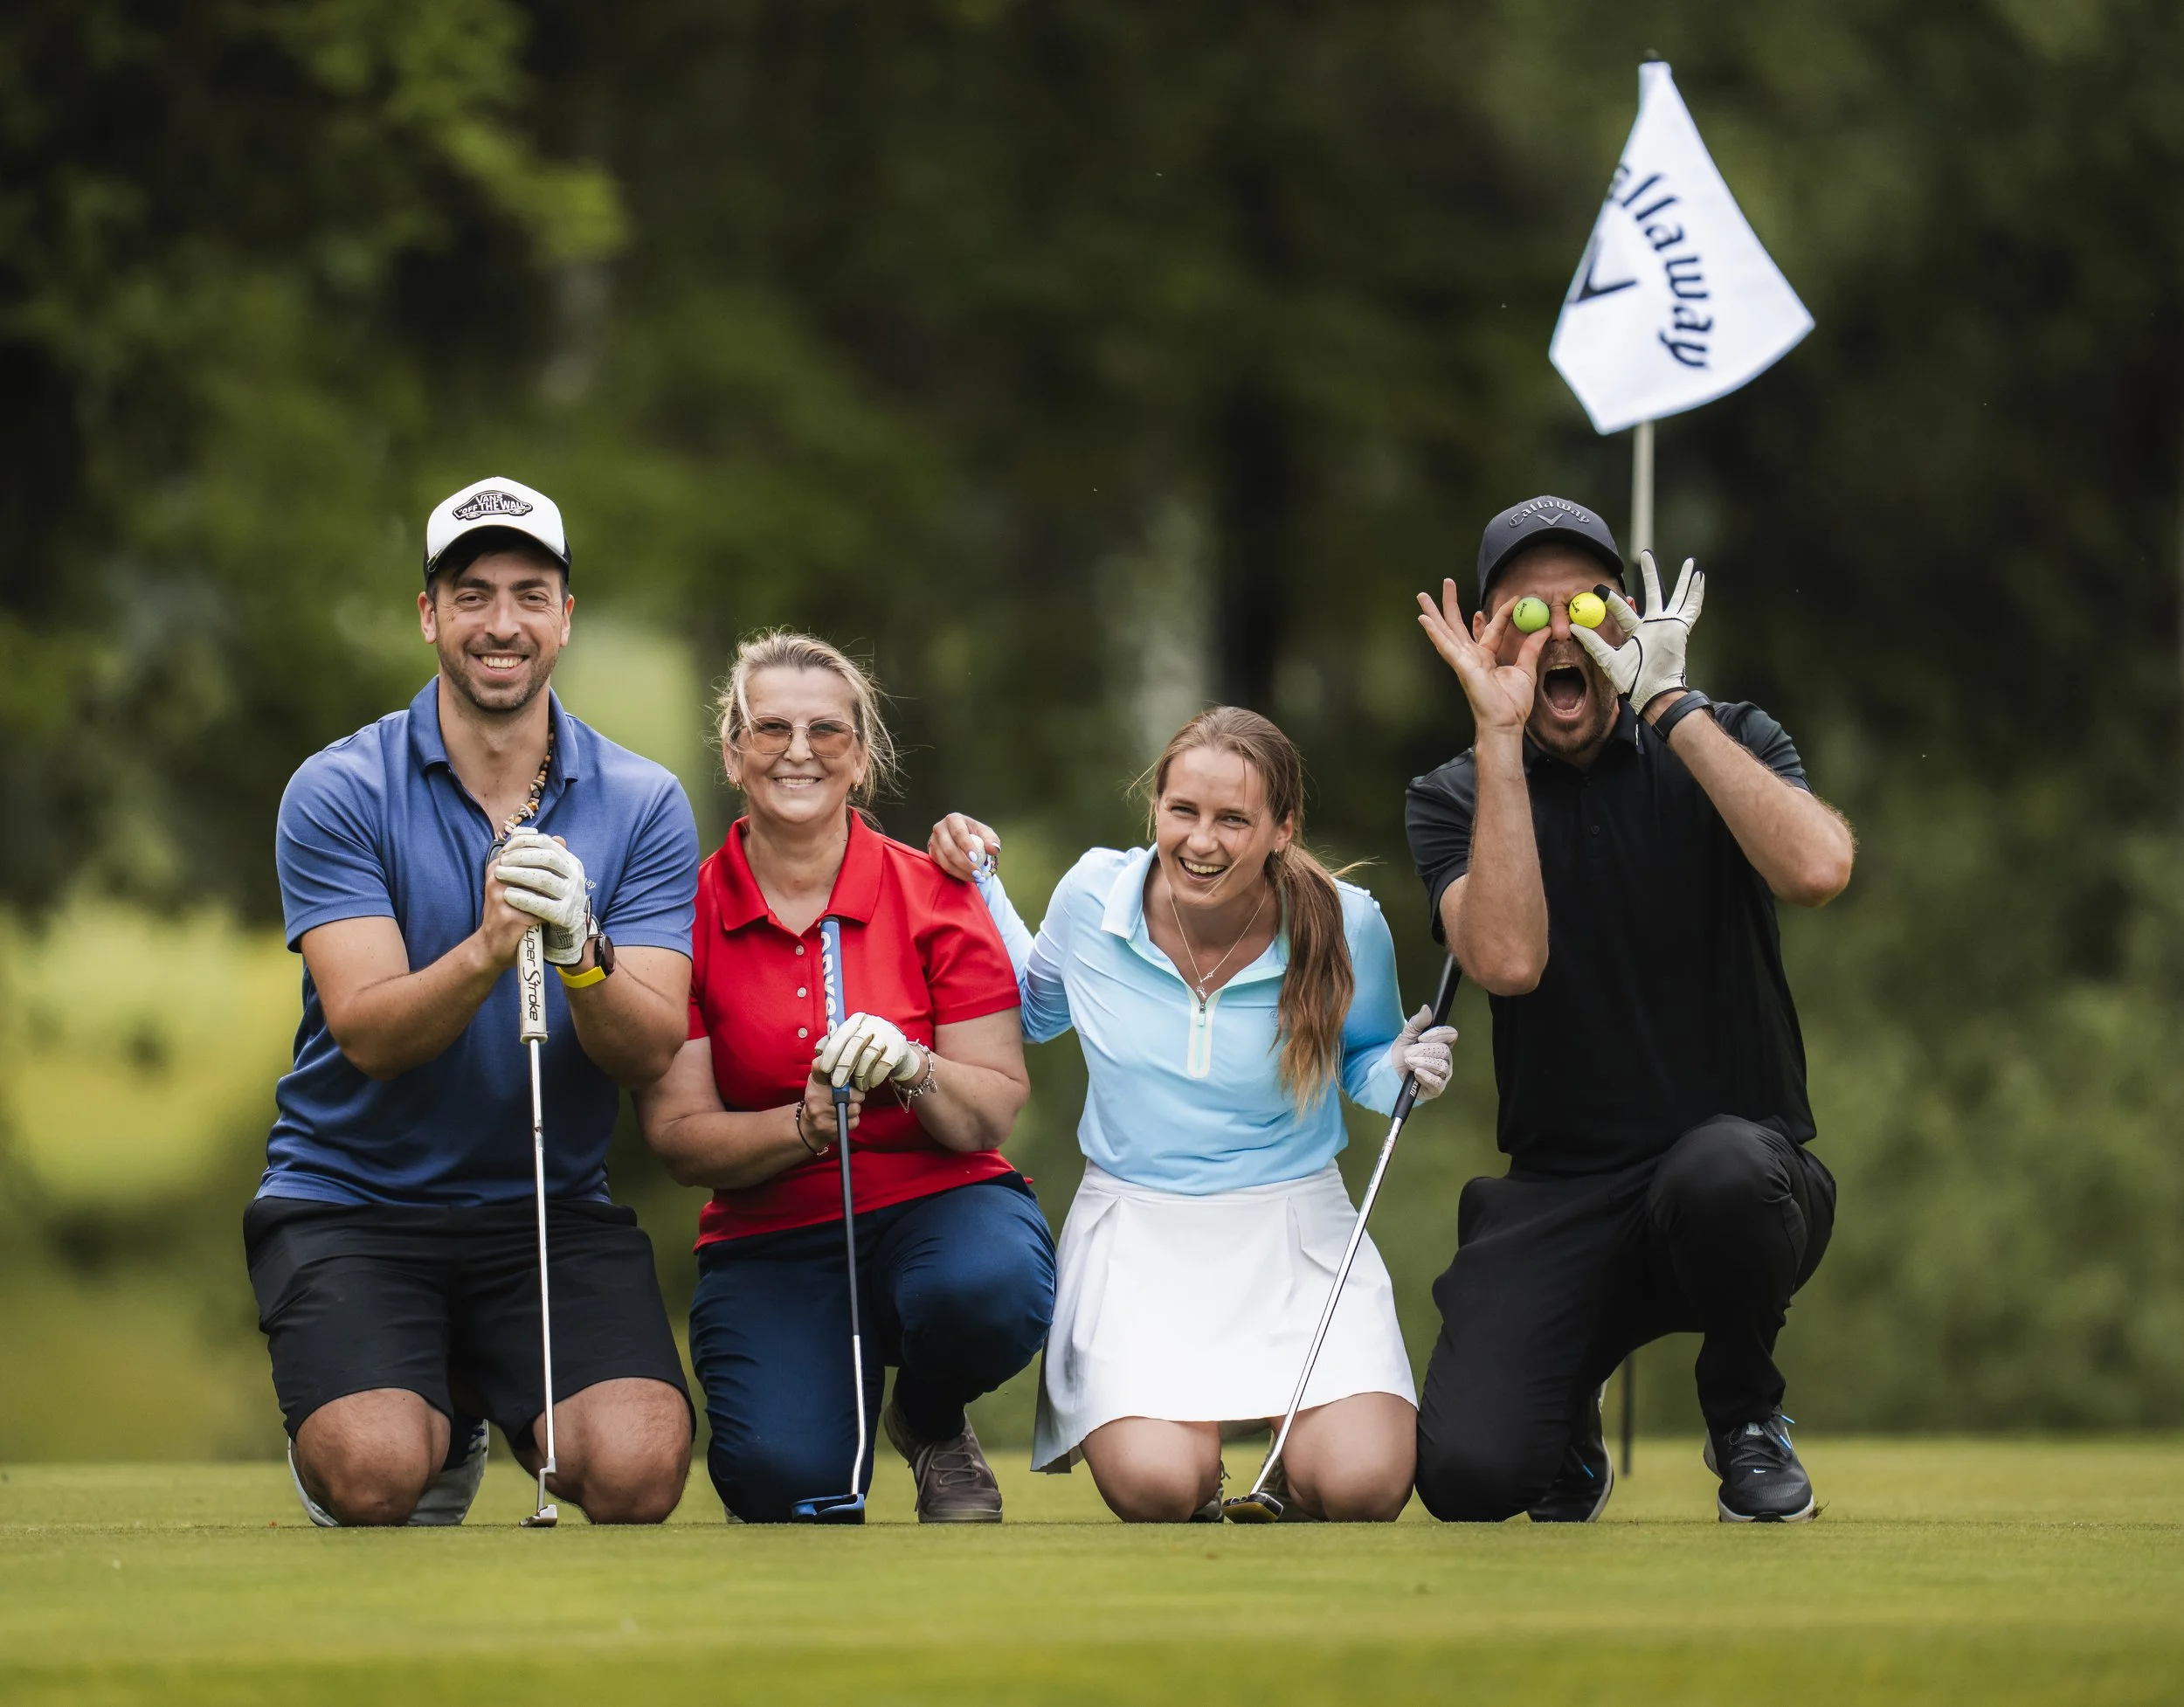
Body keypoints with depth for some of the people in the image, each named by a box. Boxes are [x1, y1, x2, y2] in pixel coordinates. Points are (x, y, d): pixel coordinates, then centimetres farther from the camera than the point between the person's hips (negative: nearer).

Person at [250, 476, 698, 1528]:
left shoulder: (645, 807, 2)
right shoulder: (337, 794, -5)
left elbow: (649, 1051, -8)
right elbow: (369, 1033, -16)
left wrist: (580, 954, -30)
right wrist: (488, 950, -35)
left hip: (552, 1209, 2)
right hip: (351, 1198, -2)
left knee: (637, 1471, -23)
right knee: (374, 1477, -28)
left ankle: (502, 1406, 14)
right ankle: (437, 1416, 12)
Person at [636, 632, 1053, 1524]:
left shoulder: (934, 896, -1)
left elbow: (998, 1109, -3)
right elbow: (677, 1135, -4)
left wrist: (916, 1072, -24)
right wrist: (805, 1126, -22)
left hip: (940, 1205, 0)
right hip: (770, 1242, 0)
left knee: (987, 1290, -39)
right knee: (781, 1474, -29)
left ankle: (932, 1423, 1)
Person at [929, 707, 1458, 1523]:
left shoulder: (1343, 926, -9)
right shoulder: (1094, 896, -6)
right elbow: (1036, 1012, 17)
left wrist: (1399, 1071, -13)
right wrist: (979, 883, 4)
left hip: (1293, 1233, 0)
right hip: (1136, 1238, 0)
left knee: (1362, 1485, -24)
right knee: (1154, 1487, -27)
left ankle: (1288, 1481, 15)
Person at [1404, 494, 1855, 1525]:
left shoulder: (1723, 747, 3)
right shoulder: (1460, 798, 4)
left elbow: (1816, 870, -20)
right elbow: (1508, 961, -17)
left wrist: (1670, 704, -17)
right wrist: (1501, 736, -17)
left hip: (1737, 1157, 0)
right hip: (1559, 1194, 1)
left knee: (1721, 1170, -40)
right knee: (1467, 1475, -23)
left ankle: (1745, 1412, -5)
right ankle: (1568, 1420, 17)